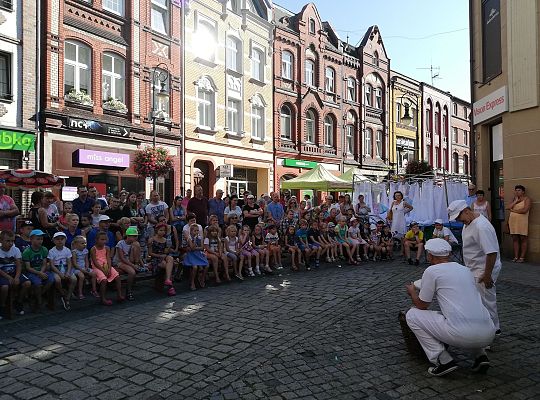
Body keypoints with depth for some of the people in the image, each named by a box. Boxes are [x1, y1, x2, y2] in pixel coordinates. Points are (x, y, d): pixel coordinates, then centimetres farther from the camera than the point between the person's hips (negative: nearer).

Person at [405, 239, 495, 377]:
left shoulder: (432, 271, -1)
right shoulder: (464, 269, 18)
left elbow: (422, 305, 8)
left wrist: (412, 292, 28)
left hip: (462, 334, -7)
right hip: (489, 335, 7)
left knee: (412, 315, 8)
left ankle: (443, 360, 3)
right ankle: (480, 355, 18)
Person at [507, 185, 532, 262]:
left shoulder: (527, 199, 0)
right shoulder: (514, 199, 18)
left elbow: (524, 210, -14)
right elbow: (509, 208, 4)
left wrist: (513, 210, -3)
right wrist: (515, 201, -2)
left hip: (522, 222, -5)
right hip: (513, 221, 5)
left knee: (523, 239, -2)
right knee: (515, 239, 4)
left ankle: (522, 258, 2)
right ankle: (516, 257, 7)